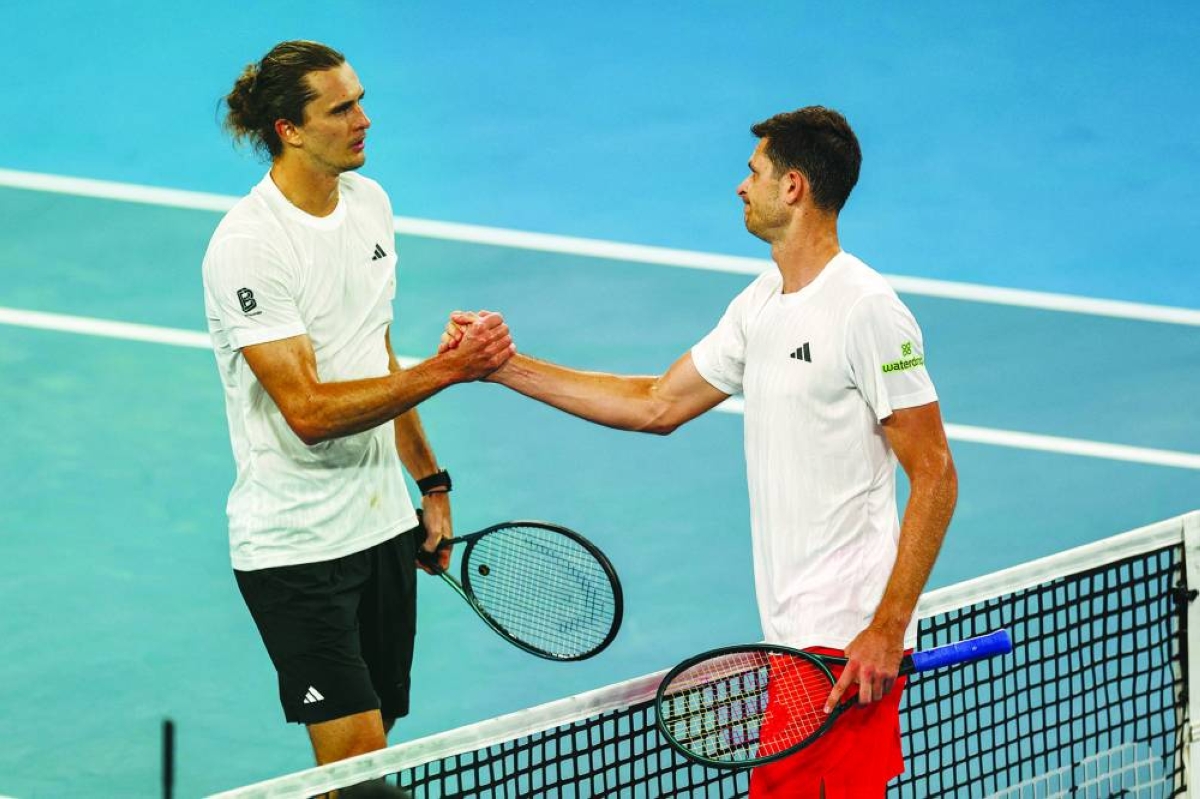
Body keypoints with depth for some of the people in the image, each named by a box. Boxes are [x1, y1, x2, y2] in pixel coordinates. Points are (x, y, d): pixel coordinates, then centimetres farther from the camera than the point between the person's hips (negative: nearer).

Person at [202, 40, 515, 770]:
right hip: (296, 543, -8)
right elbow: (309, 410, -25)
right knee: (356, 762, -12)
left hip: (383, 525, 8)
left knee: (370, 757, 10)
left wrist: (431, 481, 18)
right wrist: (445, 371, -29)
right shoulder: (248, 245, -20)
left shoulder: (370, 202, 6)